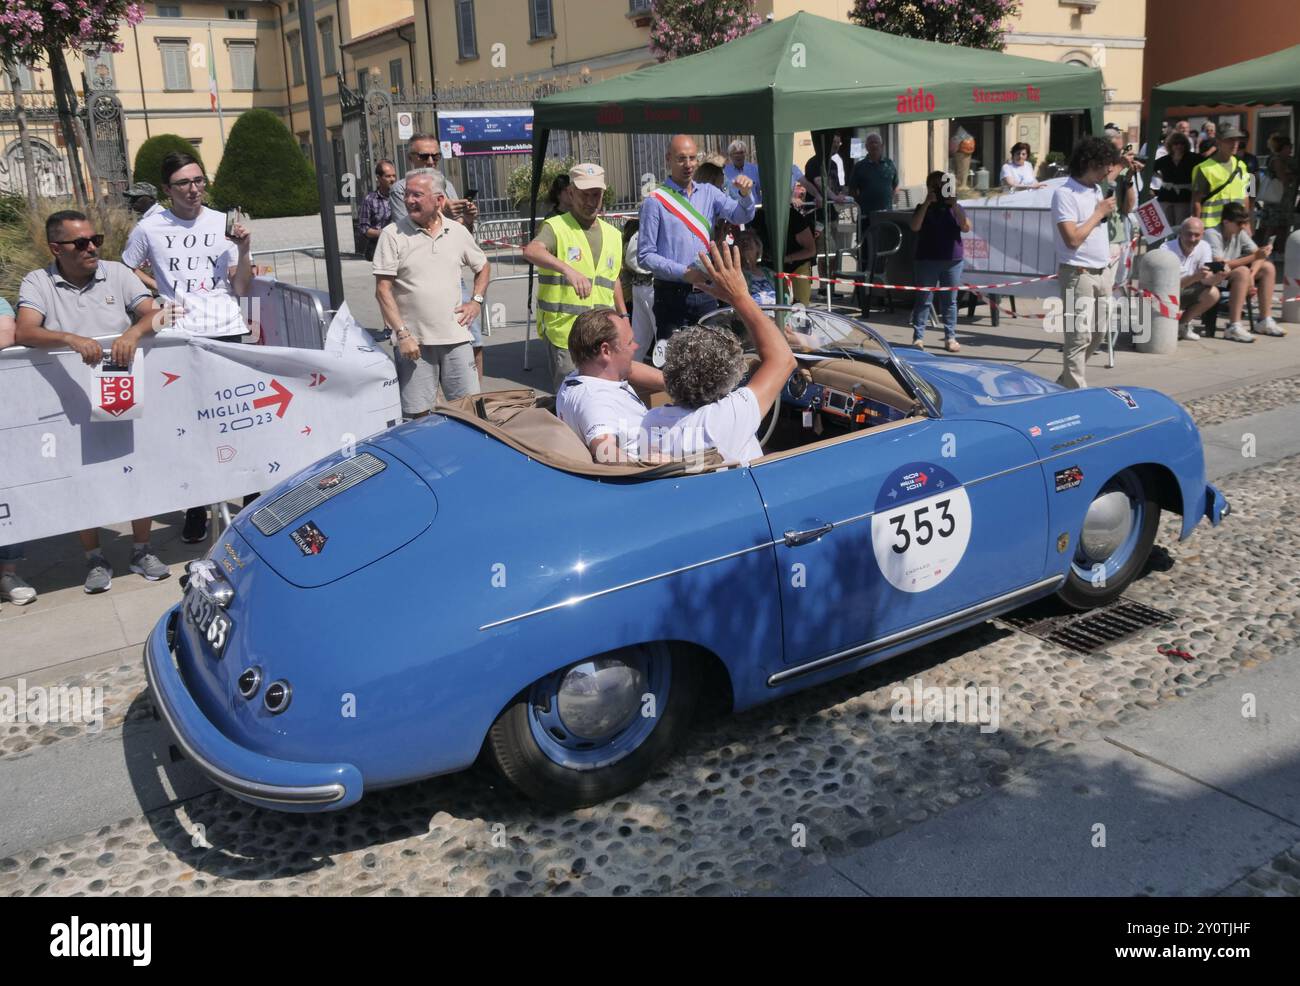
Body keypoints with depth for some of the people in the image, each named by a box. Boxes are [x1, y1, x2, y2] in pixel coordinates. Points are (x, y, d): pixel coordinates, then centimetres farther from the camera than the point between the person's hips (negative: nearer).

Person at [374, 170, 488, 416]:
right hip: (413, 340, -3)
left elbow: (482, 267, 24)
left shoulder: (458, 232, 7)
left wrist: (476, 301, 8)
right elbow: (383, 290, -6)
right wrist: (402, 334, -13)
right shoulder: (393, 235, -4)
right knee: (418, 415, 0)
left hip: (456, 337, 3)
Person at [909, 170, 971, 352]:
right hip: (927, 260, -2)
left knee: (950, 301, 6)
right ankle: (918, 337, 3)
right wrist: (927, 203, -16)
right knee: (923, 300, -1)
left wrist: (954, 205, -14)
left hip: (953, 260, 2)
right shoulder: (923, 208, 5)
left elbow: (966, 227, -7)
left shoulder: (954, 208, 8)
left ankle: (950, 338, 11)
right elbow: (915, 227, -14)